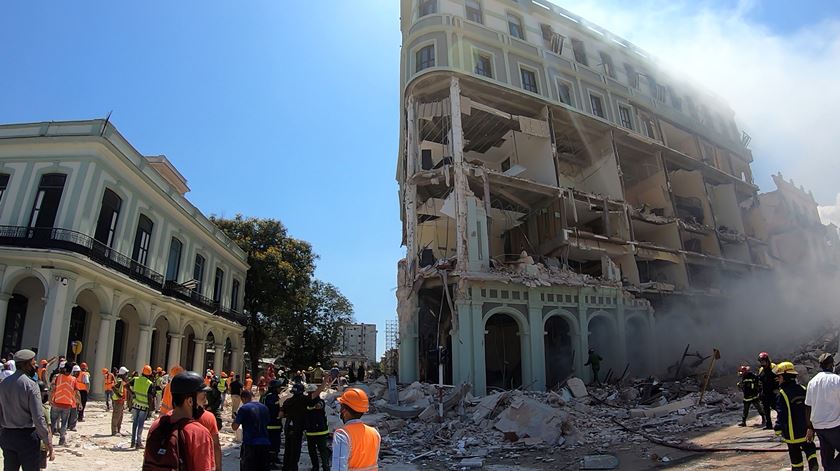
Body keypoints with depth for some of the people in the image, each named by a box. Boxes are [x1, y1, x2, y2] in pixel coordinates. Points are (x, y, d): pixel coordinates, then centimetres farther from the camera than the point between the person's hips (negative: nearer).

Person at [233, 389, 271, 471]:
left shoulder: (243, 409, -7)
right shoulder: (264, 407, 8)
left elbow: (235, 427, -8)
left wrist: (235, 418, 11)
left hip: (250, 444, -5)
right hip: (265, 443, 5)